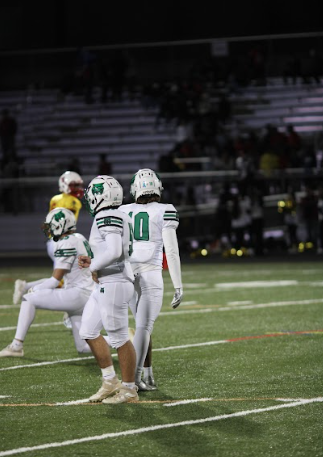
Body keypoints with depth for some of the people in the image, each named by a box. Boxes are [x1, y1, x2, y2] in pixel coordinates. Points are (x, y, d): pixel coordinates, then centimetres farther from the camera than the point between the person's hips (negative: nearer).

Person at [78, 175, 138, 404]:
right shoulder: (117, 217, 14)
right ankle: (110, 382, 22)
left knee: (119, 338, -2)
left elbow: (114, 252, -27)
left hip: (115, 284, -11)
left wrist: (94, 267, -11)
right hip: (106, 284, 11)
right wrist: (93, 262, 12)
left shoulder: (109, 217, -16)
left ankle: (129, 390, 8)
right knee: (89, 331, 15)